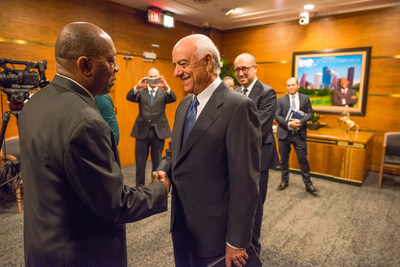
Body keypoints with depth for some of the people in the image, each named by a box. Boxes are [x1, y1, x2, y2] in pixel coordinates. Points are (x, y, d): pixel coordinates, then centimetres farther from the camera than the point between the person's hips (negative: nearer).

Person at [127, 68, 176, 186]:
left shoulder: (163, 92, 7)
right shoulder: (141, 91, 8)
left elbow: (173, 99, -12)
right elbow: (129, 97, -9)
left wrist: (166, 86, -31)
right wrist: (137, 86, -28)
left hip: (159, 131, 0)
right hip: (142, 131, 0)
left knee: (157, 163, 11)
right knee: (140, 163, 6)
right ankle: (139, 187, 21)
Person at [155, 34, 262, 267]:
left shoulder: (239, 107, -20)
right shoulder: (185, 104, 6)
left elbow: (245, 182, -20)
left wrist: (237, 242, -16)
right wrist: (163, 171, -6)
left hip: (214, 232, -7)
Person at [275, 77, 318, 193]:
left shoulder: (305, 98, 4)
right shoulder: (281, 100, 2)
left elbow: (310, 113, 2)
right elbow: (277, 115, -4)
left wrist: (301, 121, -17)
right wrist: (288, 124, -19)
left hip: (299, 134, 0)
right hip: (284, 133, 1)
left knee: (303, 159, 1)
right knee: (284, 159, 11)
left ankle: (308, 183, 14)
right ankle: (284, 181, 27)